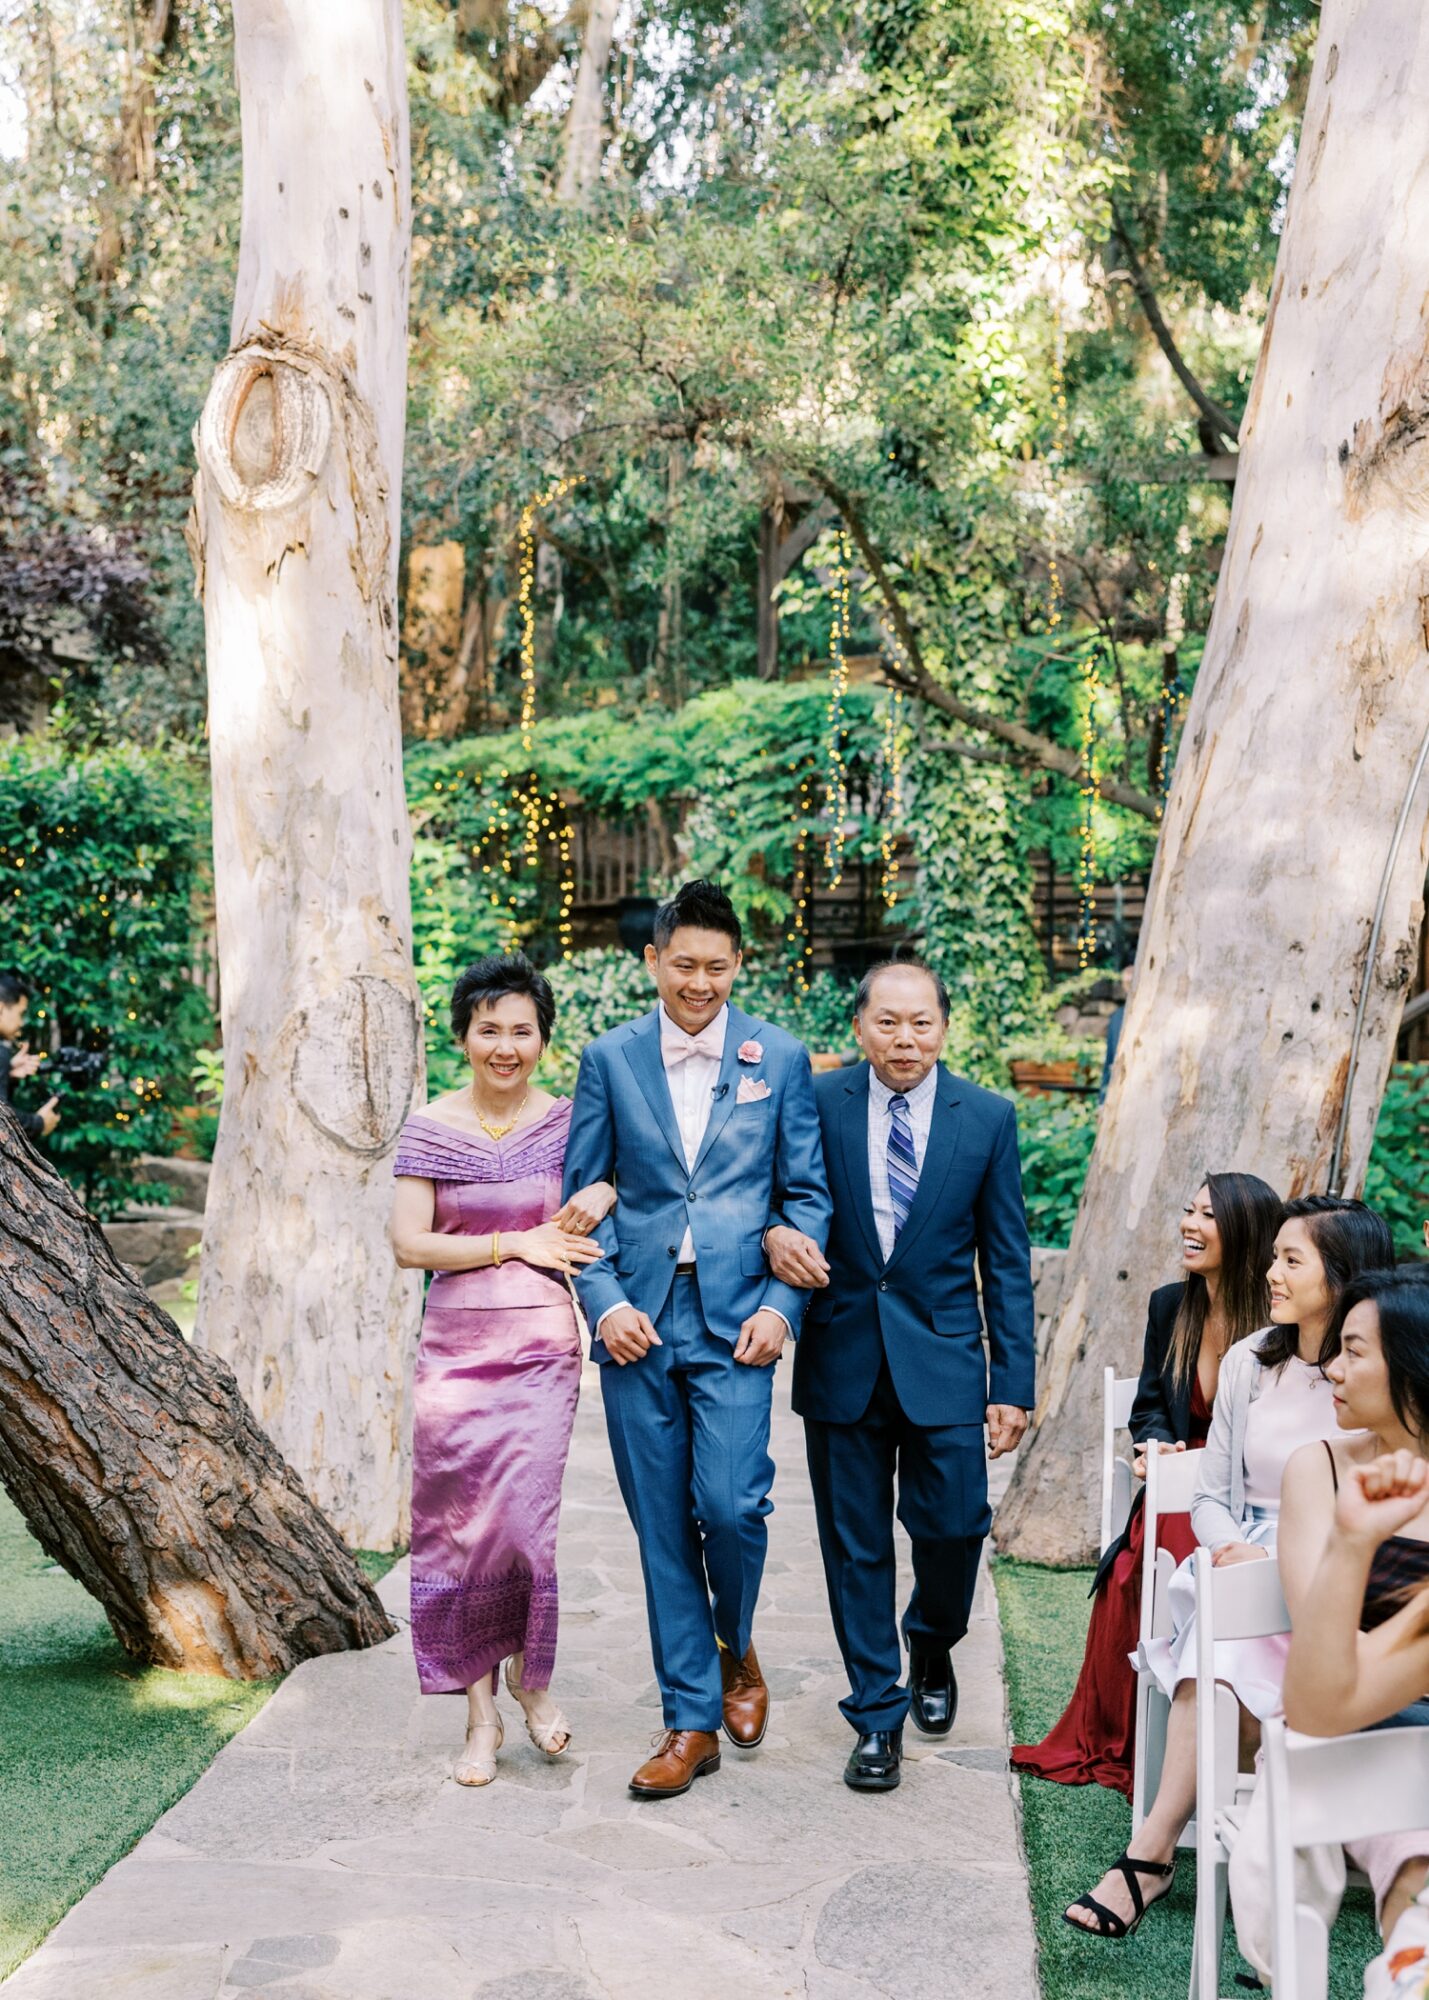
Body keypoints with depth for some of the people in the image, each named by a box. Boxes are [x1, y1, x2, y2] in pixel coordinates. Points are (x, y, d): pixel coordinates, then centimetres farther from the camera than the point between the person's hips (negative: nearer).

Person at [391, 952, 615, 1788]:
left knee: (523, 1522, -8)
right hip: (455, 1346, 1)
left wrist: (606, 1191, -8)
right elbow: (411, 1246, -3)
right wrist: (517, 1244, -10)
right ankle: (481, 1710, 19)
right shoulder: (429, 1129, 2)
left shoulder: (568, 1122, 2)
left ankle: (531, 1676, 21)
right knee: (457, 1526, 3)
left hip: (540, 1347, -1)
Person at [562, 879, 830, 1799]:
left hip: (735, 1319, -1)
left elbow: (808, 1194, 5)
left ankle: (736, 1648, 22)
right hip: (637, 1320, 2)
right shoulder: (610, 1059, 5)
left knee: (729, 1503, -11)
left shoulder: (781, 1057, 4)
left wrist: (783, 1303, -7)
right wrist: (604, 1300, -7)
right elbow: (582, 1194, 6)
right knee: (662, 1525, 6)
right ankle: (692, 1722, 20)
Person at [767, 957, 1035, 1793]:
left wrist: (1013, 1384, -2)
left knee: (953, 1524, 0)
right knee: (855, 1543, 7)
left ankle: (932, 1645, 34)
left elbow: (1007, 1260, 2)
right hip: (842, 1358, 0)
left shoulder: (988, 1118, 0)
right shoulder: (819, 1104, -2)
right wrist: (774, 1231, -20)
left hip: (943, 1358, 0)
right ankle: (877, 1715, 23)